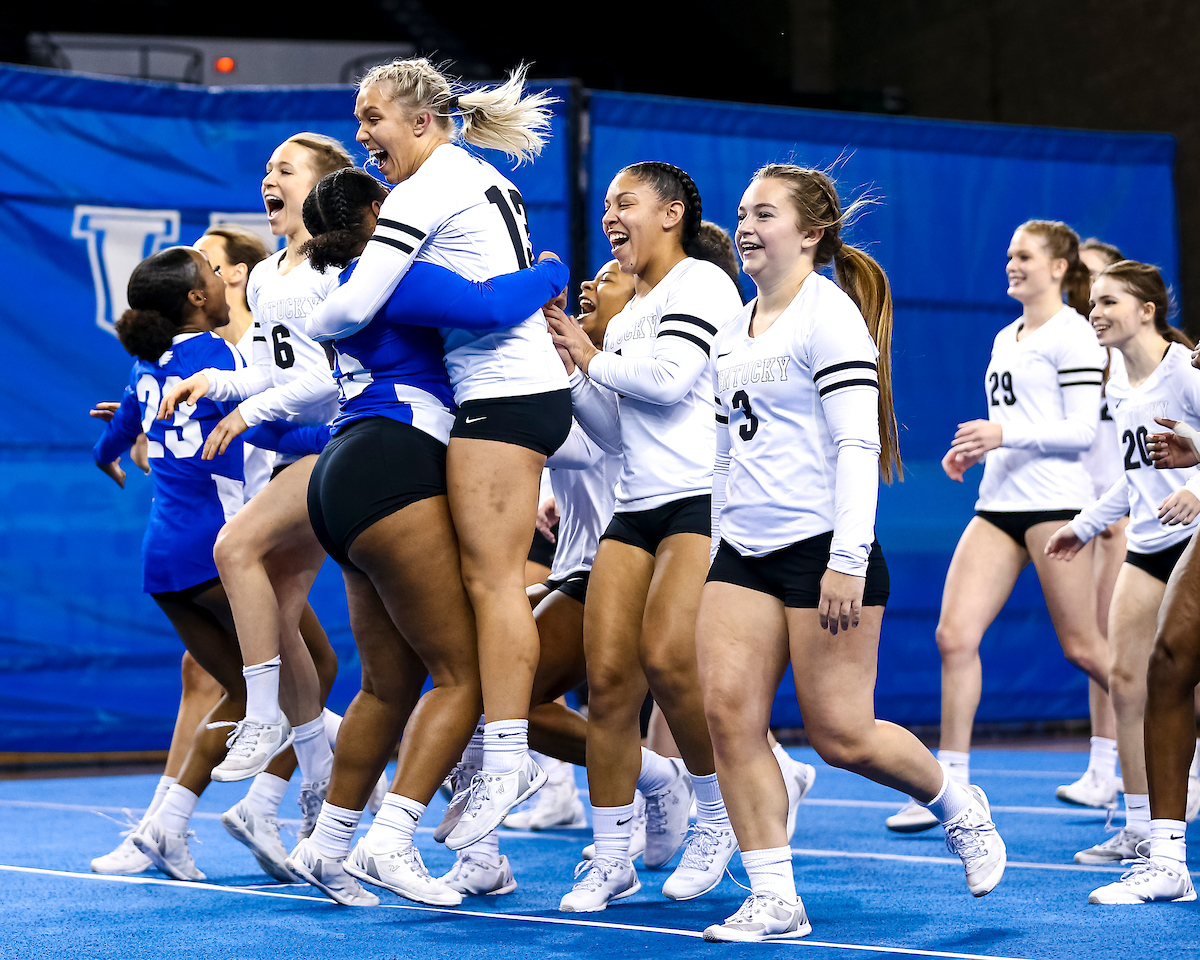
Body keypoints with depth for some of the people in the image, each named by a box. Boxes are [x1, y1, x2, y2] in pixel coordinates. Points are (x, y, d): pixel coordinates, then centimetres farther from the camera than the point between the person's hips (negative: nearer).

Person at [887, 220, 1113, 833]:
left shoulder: (1072, 335, -6)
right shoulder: (1005, 338, 19)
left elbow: (1082, 429, -13)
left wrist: (1008, 434, -21)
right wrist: (975, 450, 10)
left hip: (1054, 503, -8)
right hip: (998, 504, 8)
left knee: (1082, 647, -3)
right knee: (954, 635, -5)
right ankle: (950, 787, -2)